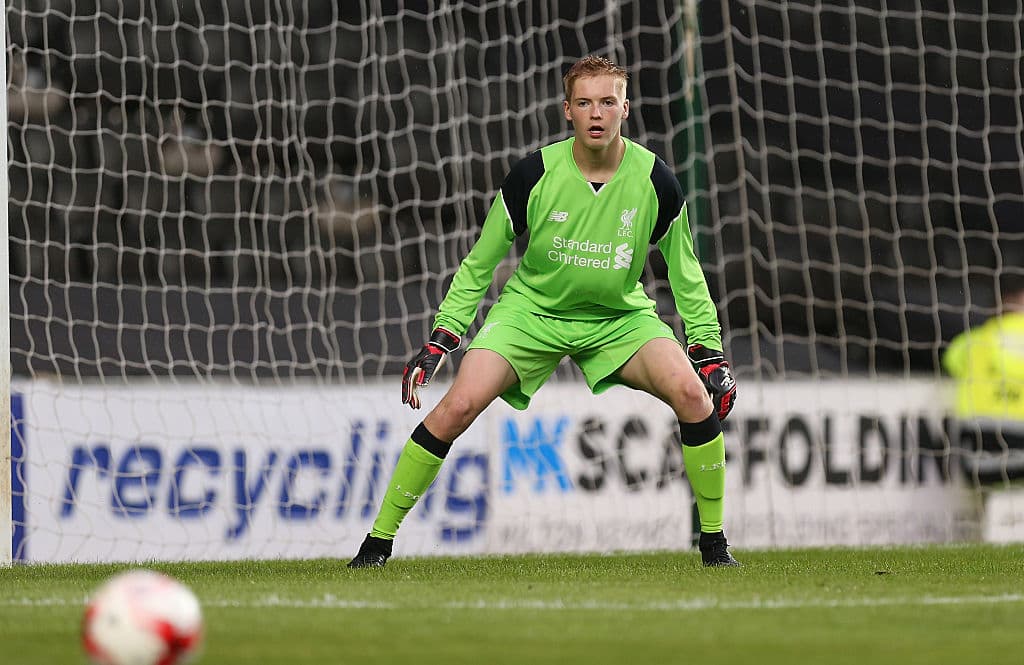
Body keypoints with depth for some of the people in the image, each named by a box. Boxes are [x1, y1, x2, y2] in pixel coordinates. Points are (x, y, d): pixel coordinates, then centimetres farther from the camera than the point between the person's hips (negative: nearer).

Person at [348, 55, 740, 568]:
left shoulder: (654, 182, -13)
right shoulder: (534, 176, -17)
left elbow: (686, 275, 3)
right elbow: (479, 265, -3)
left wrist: (710, 353, -1)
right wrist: (439, 342, -7)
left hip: (619, 316, 1)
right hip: (532, 310, -1)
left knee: (691, 392, -24)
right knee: (457, 406, -22)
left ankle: (713, 541, -7)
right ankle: (379, 539, -6)